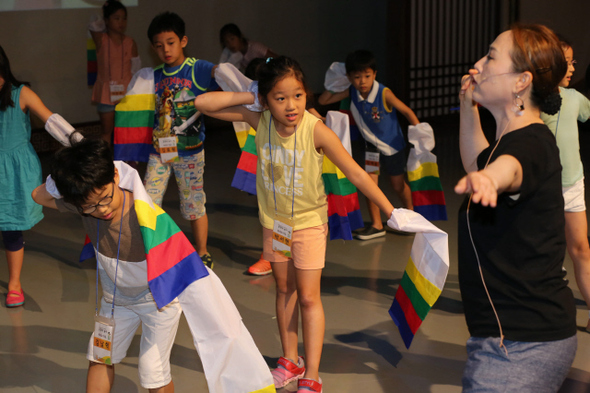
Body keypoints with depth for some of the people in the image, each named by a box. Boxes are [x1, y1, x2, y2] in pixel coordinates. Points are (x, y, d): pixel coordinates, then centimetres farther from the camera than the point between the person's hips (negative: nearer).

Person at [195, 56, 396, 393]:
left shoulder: (316, 130, -28)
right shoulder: (260, 120, -17)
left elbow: (355, 173, -22)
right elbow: (203, 103, -17)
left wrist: (392, 211, -23)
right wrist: (250, 97, -24)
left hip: (309, 220, -4)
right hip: (274, 220, 4)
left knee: (309, 297, -2)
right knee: (285, 289, 17)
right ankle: (291, 361, 32)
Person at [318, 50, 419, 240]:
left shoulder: (384, 94, -27)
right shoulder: (351, 92, -13)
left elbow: (407, 111, -18)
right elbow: (322, 101, -6)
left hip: (392, 145, -3)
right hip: (372, 144, 3)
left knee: (398, 185, 11)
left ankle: (410, 212, 39)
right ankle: (376, 225, 10)